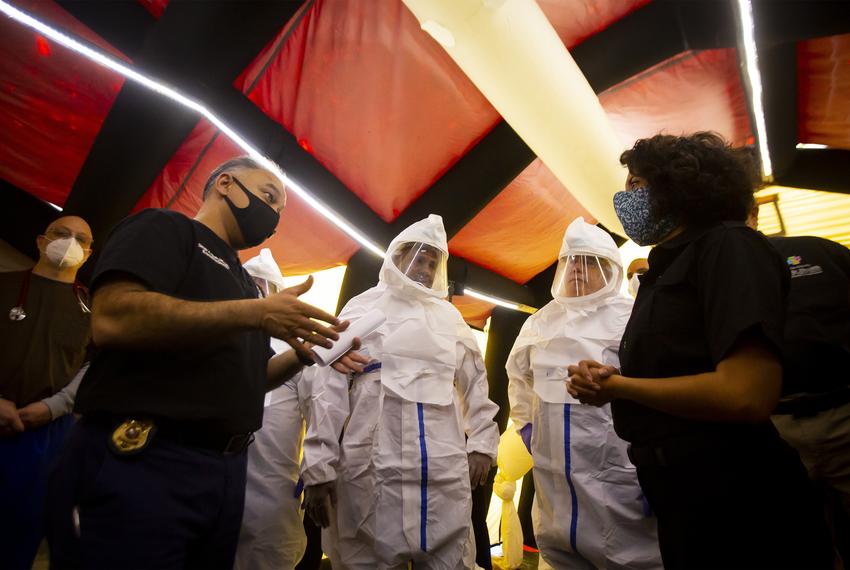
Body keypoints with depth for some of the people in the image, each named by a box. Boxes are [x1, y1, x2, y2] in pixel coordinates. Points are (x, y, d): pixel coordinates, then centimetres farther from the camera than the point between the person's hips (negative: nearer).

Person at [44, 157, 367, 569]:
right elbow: (112, 318, -21)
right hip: (138, 459, -8)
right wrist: (257, 313, -22)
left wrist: (302, 354, 3)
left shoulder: (239, 280, 20)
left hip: (224, 470, 9)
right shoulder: (166, 228, -2)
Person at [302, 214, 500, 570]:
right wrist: (319, 465, -7)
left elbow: (476, 385, 21)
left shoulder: (450, 317, 16)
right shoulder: (362, 310, 5)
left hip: (444, 472, 3)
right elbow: (330, 390, -2)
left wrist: (482, 443, 13)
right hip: (373, 470, -2)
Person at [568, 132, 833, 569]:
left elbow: (746, 396, -25)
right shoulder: (665, 272, 14)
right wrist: (606, 383, -6)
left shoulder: (728, 247, -12)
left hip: (736, 502, -8)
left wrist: (614, 384, -14)